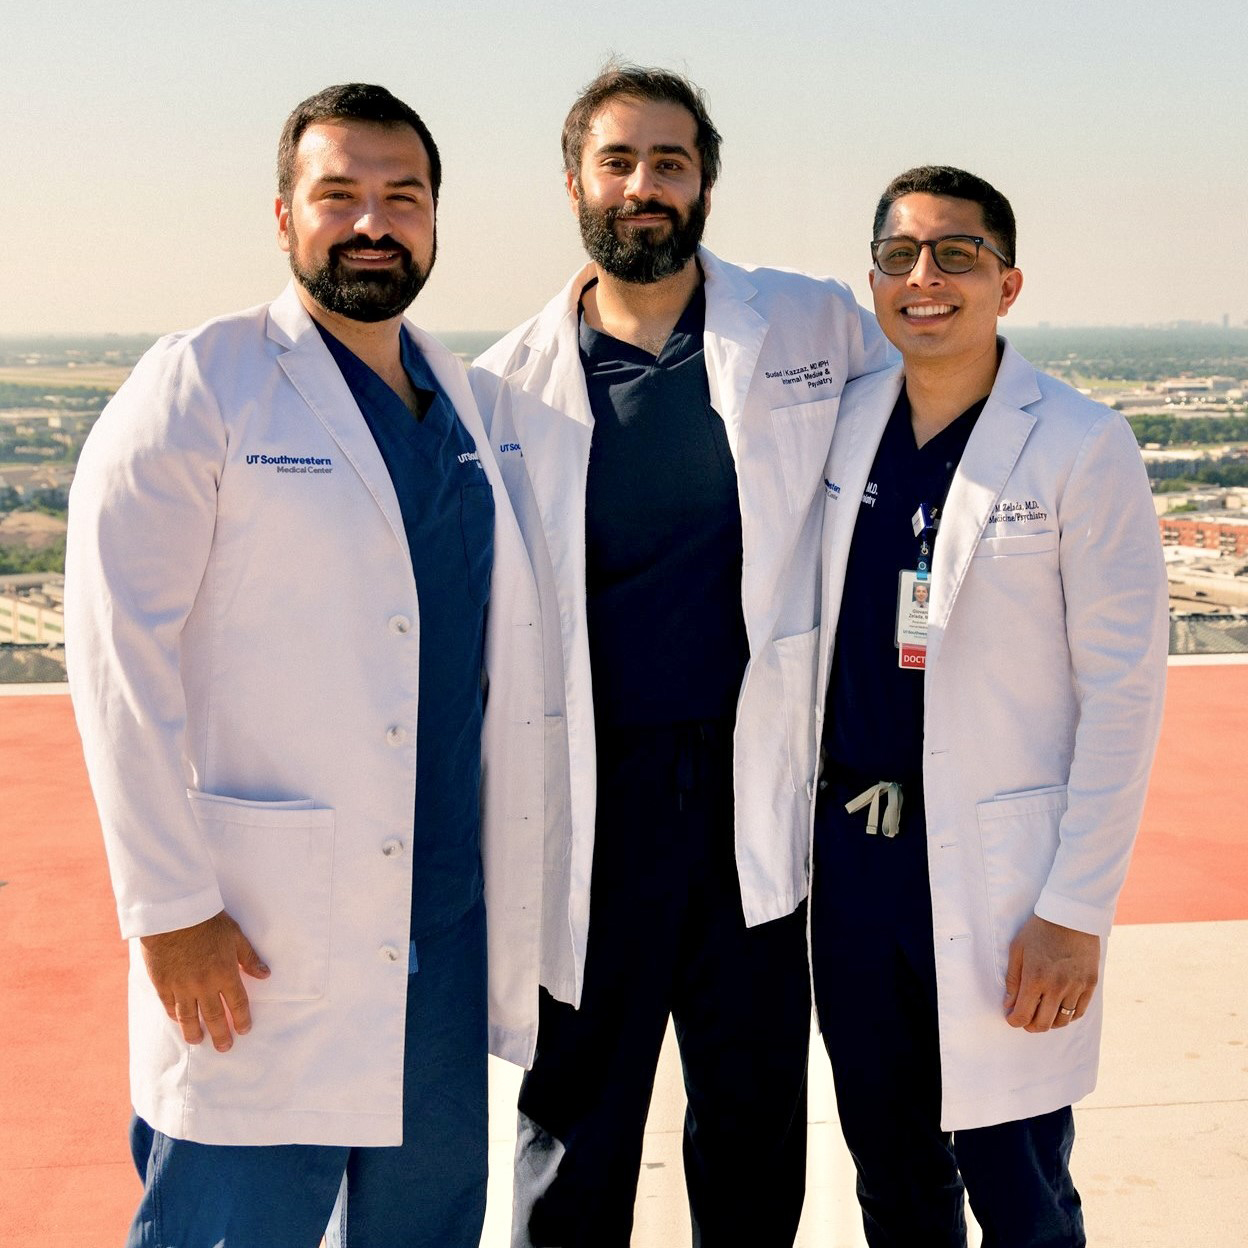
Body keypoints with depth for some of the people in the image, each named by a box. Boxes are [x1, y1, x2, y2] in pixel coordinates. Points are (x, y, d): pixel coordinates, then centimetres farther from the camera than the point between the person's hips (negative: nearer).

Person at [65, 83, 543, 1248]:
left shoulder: (463, 397, 12)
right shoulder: (200, 385, -6)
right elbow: (119, 651, -11)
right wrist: (168, 907, -15)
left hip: (445, 922, 6)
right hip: (256, 935, -6)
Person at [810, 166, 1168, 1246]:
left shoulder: (1082, 448, -8)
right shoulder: (841, 425, 6)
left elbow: (1124, 691, -9)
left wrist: (1077, 910, -12)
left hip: (996, 870, -4)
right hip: (849, 849, 5)